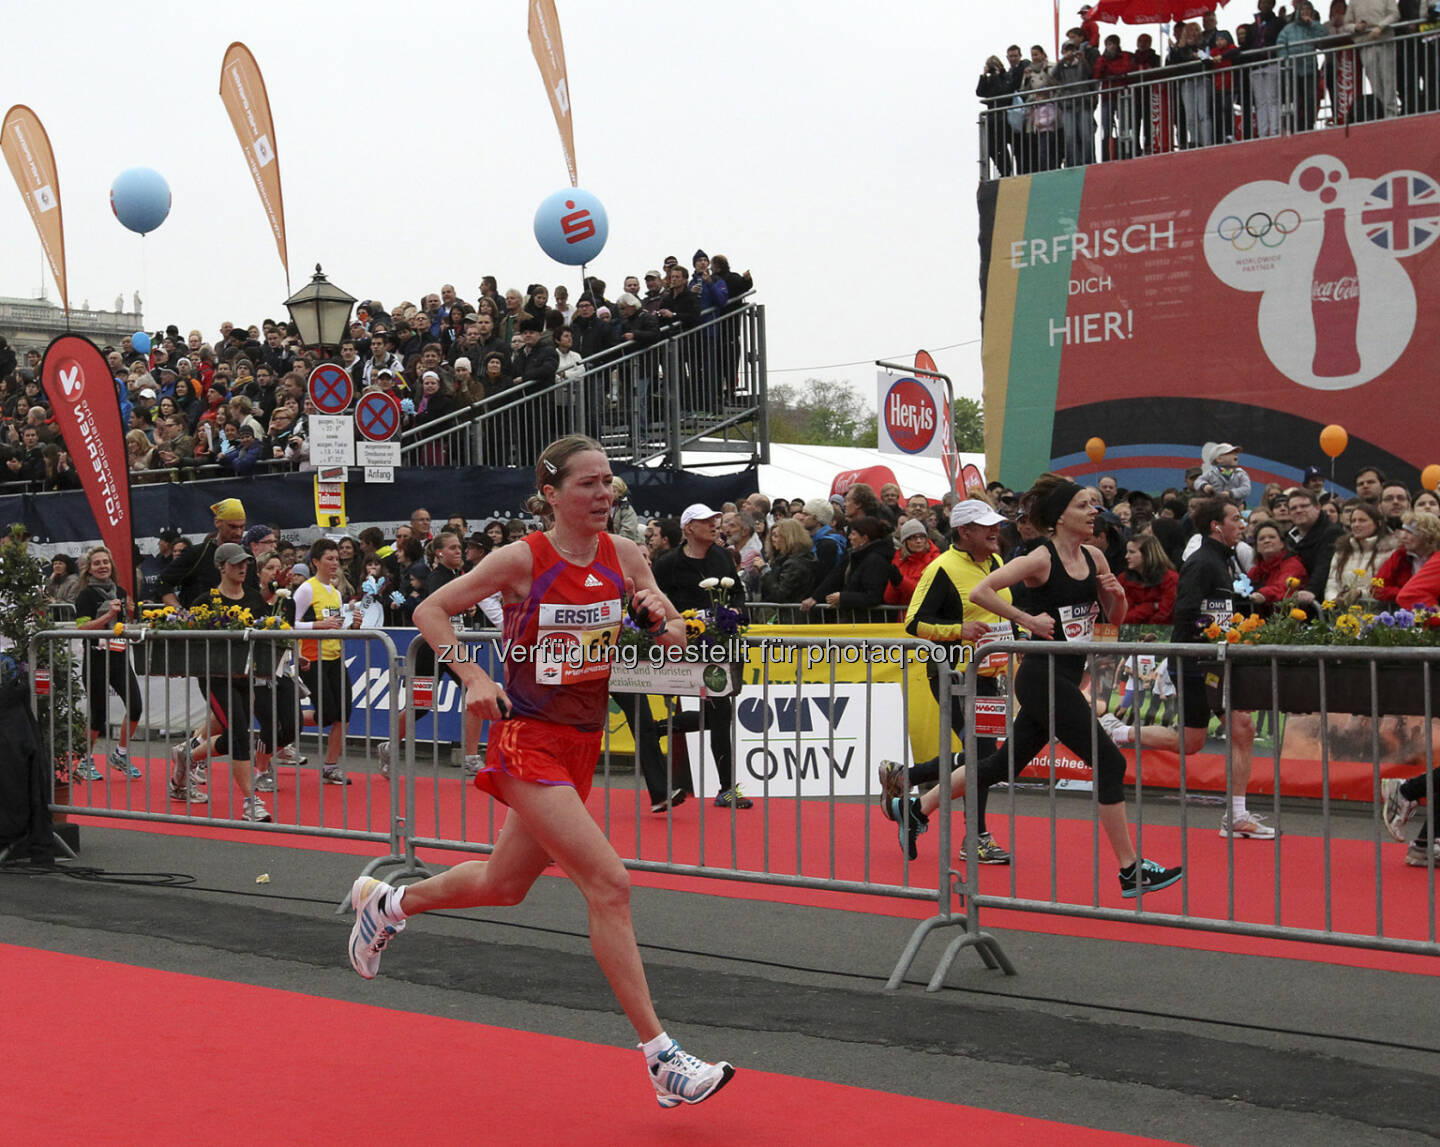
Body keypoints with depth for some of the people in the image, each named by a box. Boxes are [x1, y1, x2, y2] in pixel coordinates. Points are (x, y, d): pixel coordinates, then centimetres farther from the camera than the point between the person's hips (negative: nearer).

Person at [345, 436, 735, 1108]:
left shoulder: (623, 555, 2)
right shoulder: (522, 560, -13)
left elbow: (677, 637, 9)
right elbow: (429, 611, -5)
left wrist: (662, 620, -14)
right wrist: (474, 677, -18)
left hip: (582, 743, 7)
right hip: (528, 740, -7)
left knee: (504, 885, 21)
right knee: (609, 884, -16)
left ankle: (387, 902, 49)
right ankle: (661, 1059, -12)